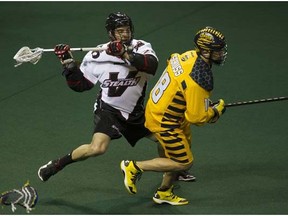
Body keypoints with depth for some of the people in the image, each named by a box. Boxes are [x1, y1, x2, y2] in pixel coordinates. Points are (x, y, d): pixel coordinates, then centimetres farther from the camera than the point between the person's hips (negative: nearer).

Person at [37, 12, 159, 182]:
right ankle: (57, 165, -6)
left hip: (135, 112, 4)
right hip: (108, 110, -3)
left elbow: (152, 65, -31)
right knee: (97, 148, -25)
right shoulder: (97, 56, -11)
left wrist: (126, 54, -41)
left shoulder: (142, 47, -10)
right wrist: (69, 64, -16)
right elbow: (80, 84, -3)